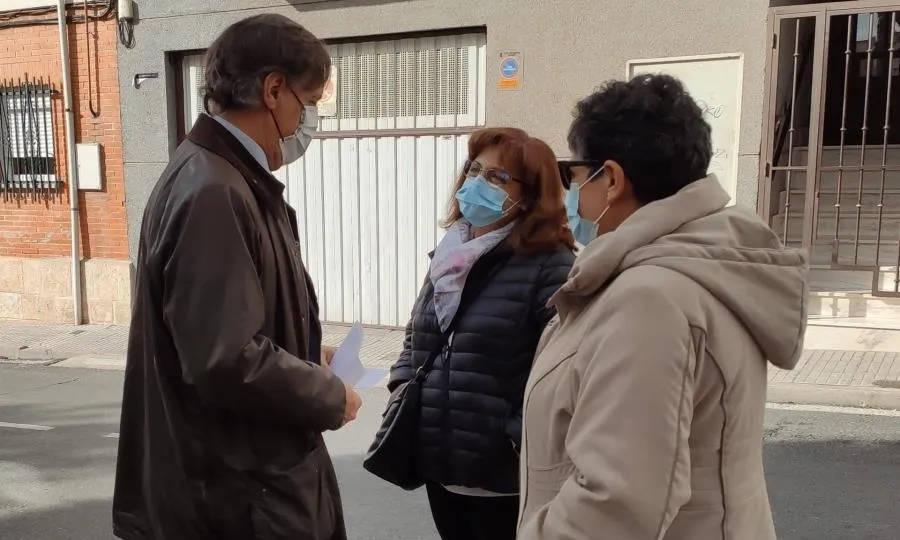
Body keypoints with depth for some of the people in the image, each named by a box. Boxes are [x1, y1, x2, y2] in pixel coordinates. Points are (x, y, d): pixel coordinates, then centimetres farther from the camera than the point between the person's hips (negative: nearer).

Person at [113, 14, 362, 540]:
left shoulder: (231, 179, 8)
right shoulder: (212, 192, -24)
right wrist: (330, 396, -15)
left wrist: (304, 357, 7)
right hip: (240, 495, -9)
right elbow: (228, 361, -29)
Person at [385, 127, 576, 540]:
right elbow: (416, 338, 19)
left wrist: (522, 439, -20)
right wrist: (402, 391, 6)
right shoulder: (448, 254, 11)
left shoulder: (550, 264, -13)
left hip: (504, 472, -7)